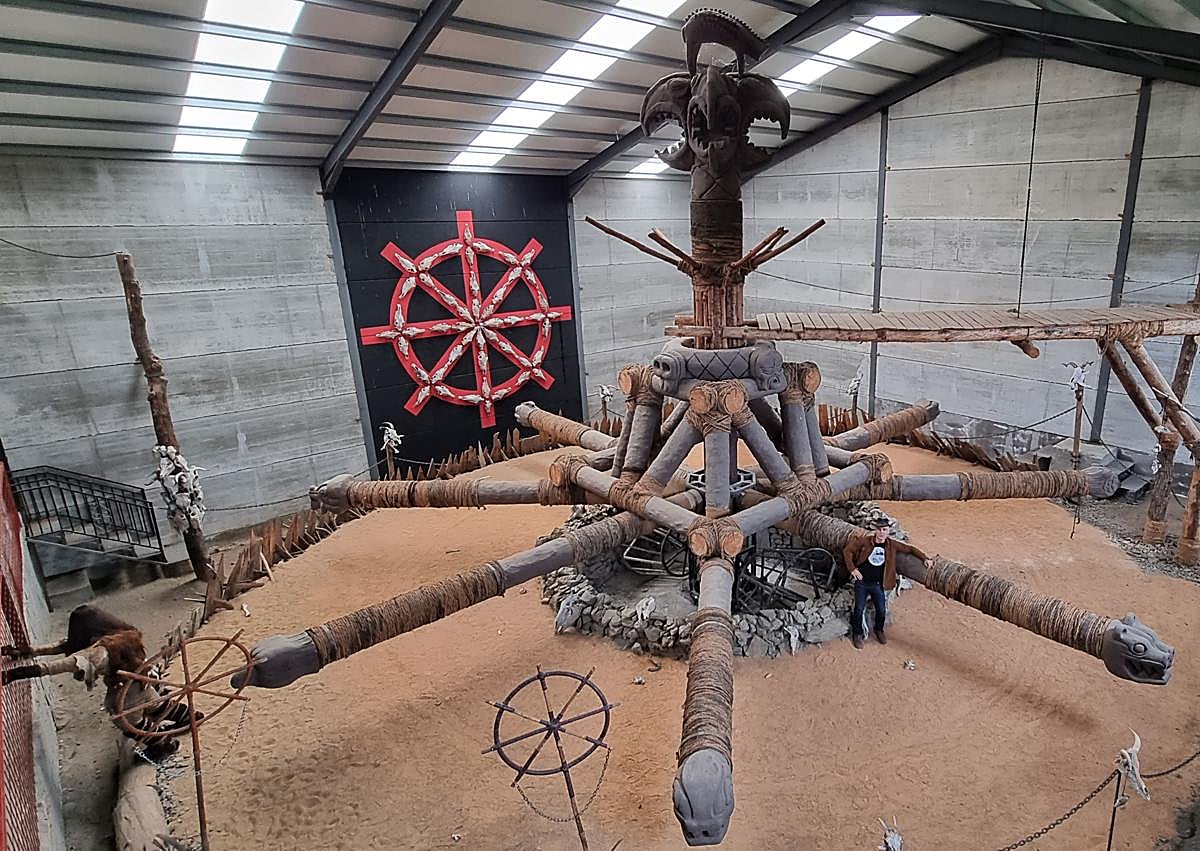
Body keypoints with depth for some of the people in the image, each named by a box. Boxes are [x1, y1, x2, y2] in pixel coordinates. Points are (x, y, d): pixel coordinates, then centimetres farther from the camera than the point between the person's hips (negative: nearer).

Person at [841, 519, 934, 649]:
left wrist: (925, 558, 2)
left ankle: (879, 630, 37)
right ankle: (858, 634, 22)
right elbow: (847, 551, -4)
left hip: (877, 585, 2)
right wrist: (852, 569, -9)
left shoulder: (892, 545, 0)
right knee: (859, 610, 1)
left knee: (881, 610, 7)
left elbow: (910, 549, 10)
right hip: (861, 583, -2)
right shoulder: (864, 542, -9)